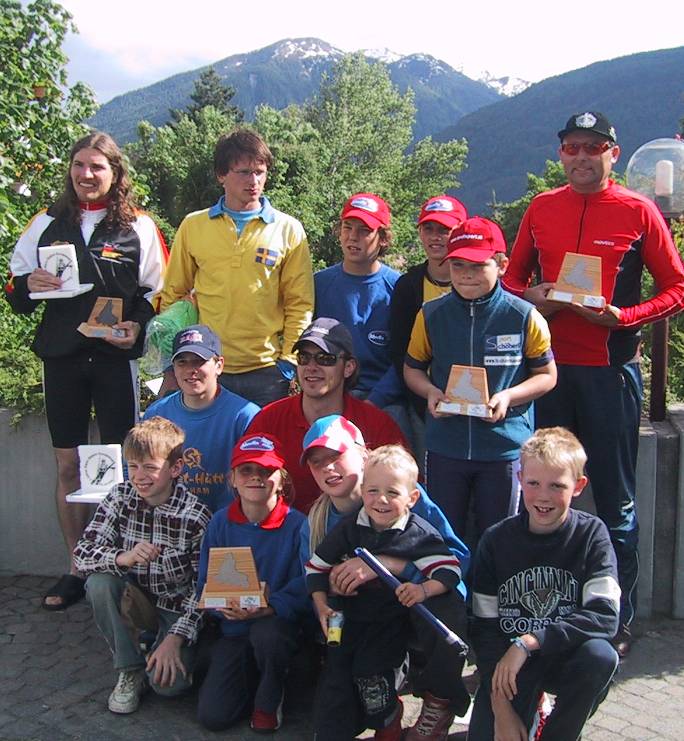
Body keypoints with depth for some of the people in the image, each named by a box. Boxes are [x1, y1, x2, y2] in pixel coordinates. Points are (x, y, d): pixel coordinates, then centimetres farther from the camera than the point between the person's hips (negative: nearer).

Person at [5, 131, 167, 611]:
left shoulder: (139, 226, 4)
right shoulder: (46, 224, 11)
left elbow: (160, 291, 2)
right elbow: (16, 292, 13)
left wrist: (138, 324, -15)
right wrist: (29, 285, -10)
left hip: (115, 356, -3)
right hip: (61, 356, 3)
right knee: (68, 465, 6)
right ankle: (78, 568, 17)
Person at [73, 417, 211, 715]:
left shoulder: (195, 515, -19)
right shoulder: (120, 497, -11)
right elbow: (82, 553, -15)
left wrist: (175, 638, -25)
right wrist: (123, 558, -35)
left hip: (178, 607, -3)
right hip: (135, 598, 4)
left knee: (168, 682, -24)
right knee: (98, 582, -27)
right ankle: (131, 669, -7)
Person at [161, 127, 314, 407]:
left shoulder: (288, 230, 1)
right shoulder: (193, 226, 5)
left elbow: (299, 304, 2)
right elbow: (173, 294, 10)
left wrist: (289, 359, -4)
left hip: (267, 370, -1)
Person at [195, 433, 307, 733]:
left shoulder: (297, 525, -12)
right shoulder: (220, 522, -1)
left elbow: (301, 588, -14)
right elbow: (205, 582, 1)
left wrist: (264, 608, -29)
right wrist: (222, 605, -20)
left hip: (278, 622, -2)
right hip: (233, 628, 3)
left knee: (265, 634, -39)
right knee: (212, 716, -10)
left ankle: (269, 700, -4)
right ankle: (251, 677, 24)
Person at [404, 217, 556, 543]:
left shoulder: (524, 317, -7)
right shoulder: (431, 315, -1)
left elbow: (547, 375, 1)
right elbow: (413, 368, 10)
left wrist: (508, 396, -16)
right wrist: (431, 392, -11)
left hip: (504, 446, -1)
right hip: (445, 446, 2)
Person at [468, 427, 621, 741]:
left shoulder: (591, 534, -9)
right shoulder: (496, 540, -6)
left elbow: (605, 616, -21)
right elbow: (484, 628, -4)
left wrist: (528, 642, -28)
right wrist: (500, 706, -13)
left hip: (567, 657, 0)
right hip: (508, 663, 1)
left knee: (601, 655, -32)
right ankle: (528, 708, 13)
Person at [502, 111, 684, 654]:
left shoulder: (638, 212, -1)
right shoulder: (540, 209, 8)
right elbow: (512, 278, 16)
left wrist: (622, 316, -15)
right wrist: (530, 298, -7)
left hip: (611, 369, -3)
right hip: (549, 365, 3)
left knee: (615, 499, 6)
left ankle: (619, 620, 19)